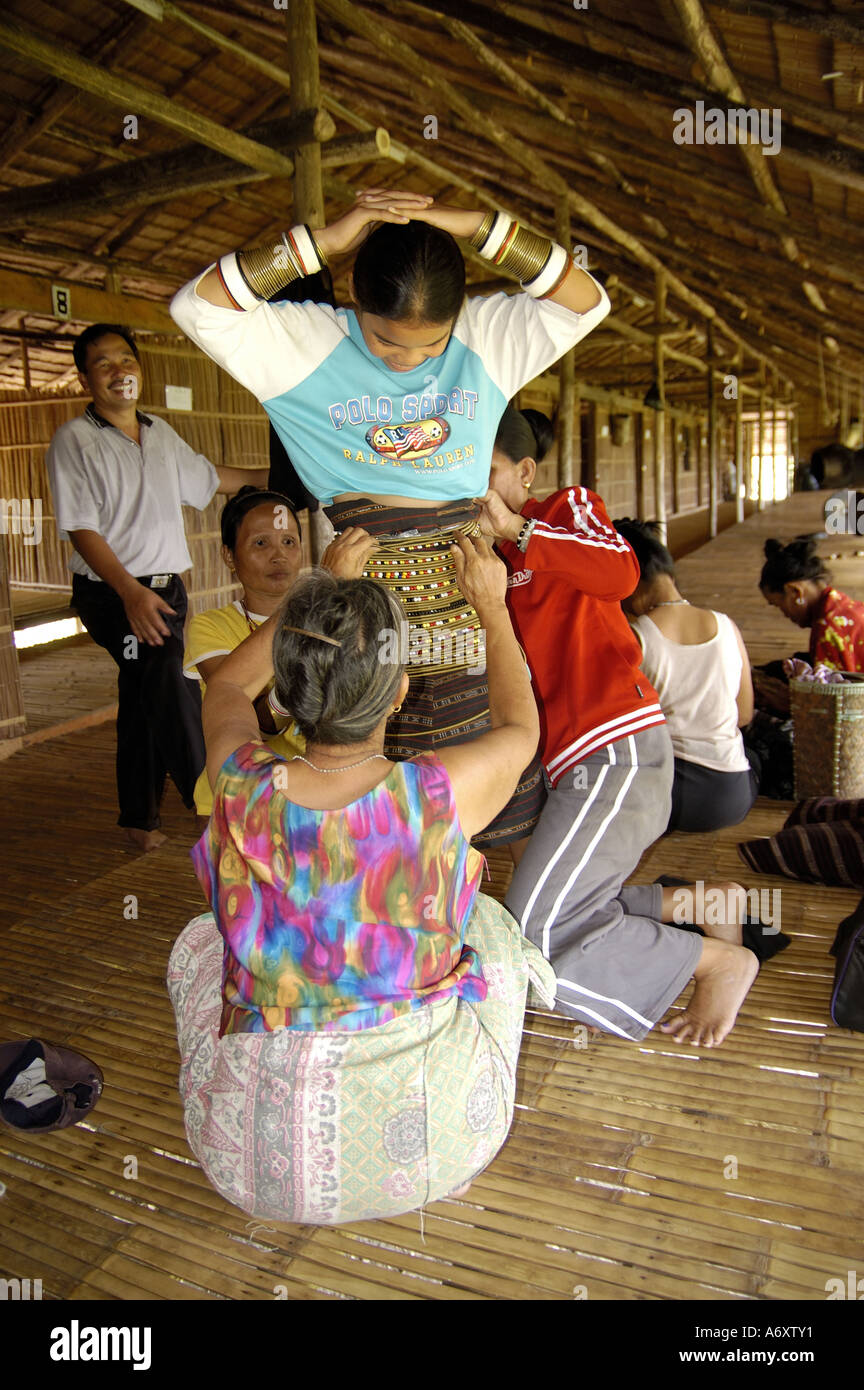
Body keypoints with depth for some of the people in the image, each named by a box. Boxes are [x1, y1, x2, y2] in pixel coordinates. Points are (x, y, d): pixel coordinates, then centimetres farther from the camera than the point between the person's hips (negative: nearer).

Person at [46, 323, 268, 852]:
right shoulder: (75, 440, -7)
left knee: (145, 701, 12)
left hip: (166, 587, 7)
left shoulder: (161, 433, 12)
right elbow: (82, 530, -15)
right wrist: (131, 592, -29)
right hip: (112, 592, -6)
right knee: (167, 679, -25)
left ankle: (139, 819, 25)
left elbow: (208, 478, 28)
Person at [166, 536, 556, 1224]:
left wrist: (321, 592, 14)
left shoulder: (241, 789, -18)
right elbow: (520, 725, 4)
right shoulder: (443, 794, -22)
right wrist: (491, 605, 16)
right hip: (435, 1147, 0)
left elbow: (227, 685, 8)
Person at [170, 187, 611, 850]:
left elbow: (587, 302, -3)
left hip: (466, 577, 3)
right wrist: (321, 241, -15)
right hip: (365, 585, -2)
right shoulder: (309, 341, -2)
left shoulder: (488, 336, 4)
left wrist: (479, 225, -10)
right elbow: (198, 306, -11)